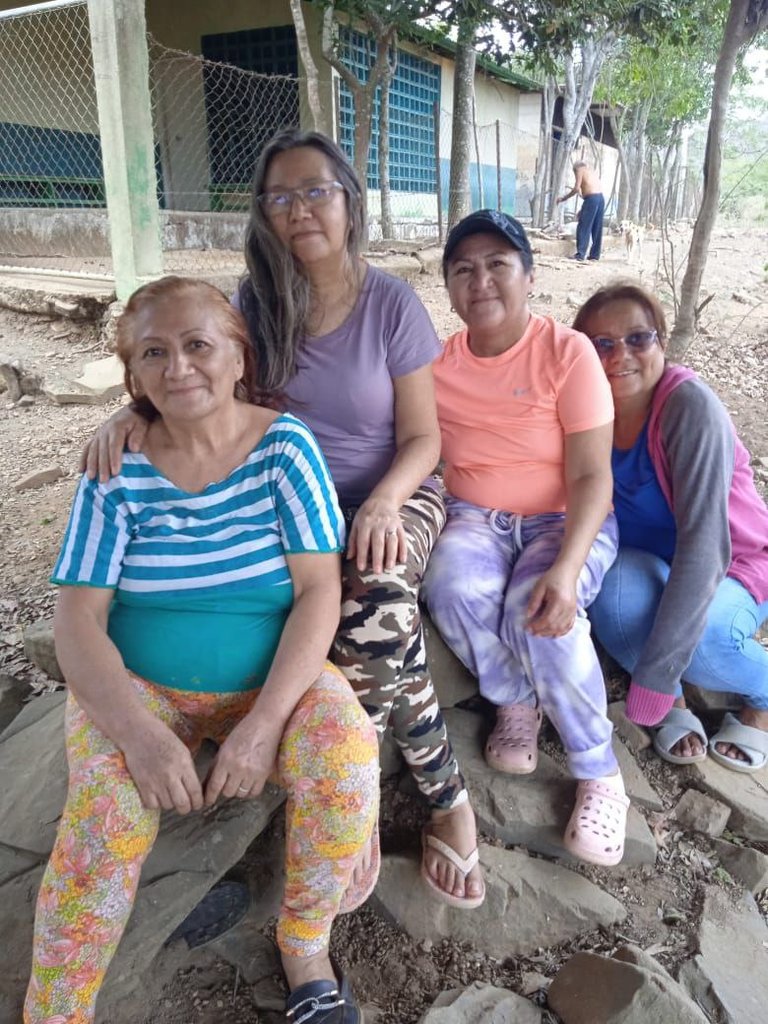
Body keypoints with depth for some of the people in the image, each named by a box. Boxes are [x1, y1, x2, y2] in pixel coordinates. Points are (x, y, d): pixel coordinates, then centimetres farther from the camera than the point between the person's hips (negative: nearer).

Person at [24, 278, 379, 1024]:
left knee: (347, 756, -26)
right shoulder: (117, 468, -7)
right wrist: (139, 734, -26)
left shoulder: (284, 445, -8)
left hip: (275, 676, 0)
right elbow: (78, 619, -10)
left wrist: (264, 723, -25)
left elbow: (319, 590, -14)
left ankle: (305, 942, 3)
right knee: (107, 820, -27)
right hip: (137, 686, 0)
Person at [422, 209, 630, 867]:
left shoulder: (567, 351, -10)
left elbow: (591, 477, -14)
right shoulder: (438, 362, 1)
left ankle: (599, 772, -7)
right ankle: (516, 701, 0)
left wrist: (565, 569, -30)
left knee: (538, 614, -32)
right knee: (453, 587, -31)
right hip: (475, 518, 3)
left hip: (565, 521, -2)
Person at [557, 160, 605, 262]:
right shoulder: (592, 171, 27)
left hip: (591, 198, -7)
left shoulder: (580, 170, 5)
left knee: (583, 227, -5)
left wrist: (564, 198, 4)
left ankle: (580, 253, -10)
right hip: (601, 198, 8)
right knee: (597, 228, 9)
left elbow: (576, 189, -7)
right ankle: (595, 254, 11)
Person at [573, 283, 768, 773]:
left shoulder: (690, 405, -24)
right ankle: (674, 702, -1)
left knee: (697, 637, -34)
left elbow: (703, 543, -31)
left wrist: (653, 676, -34)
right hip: (646, 566, 3)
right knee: (620, 595, -32)